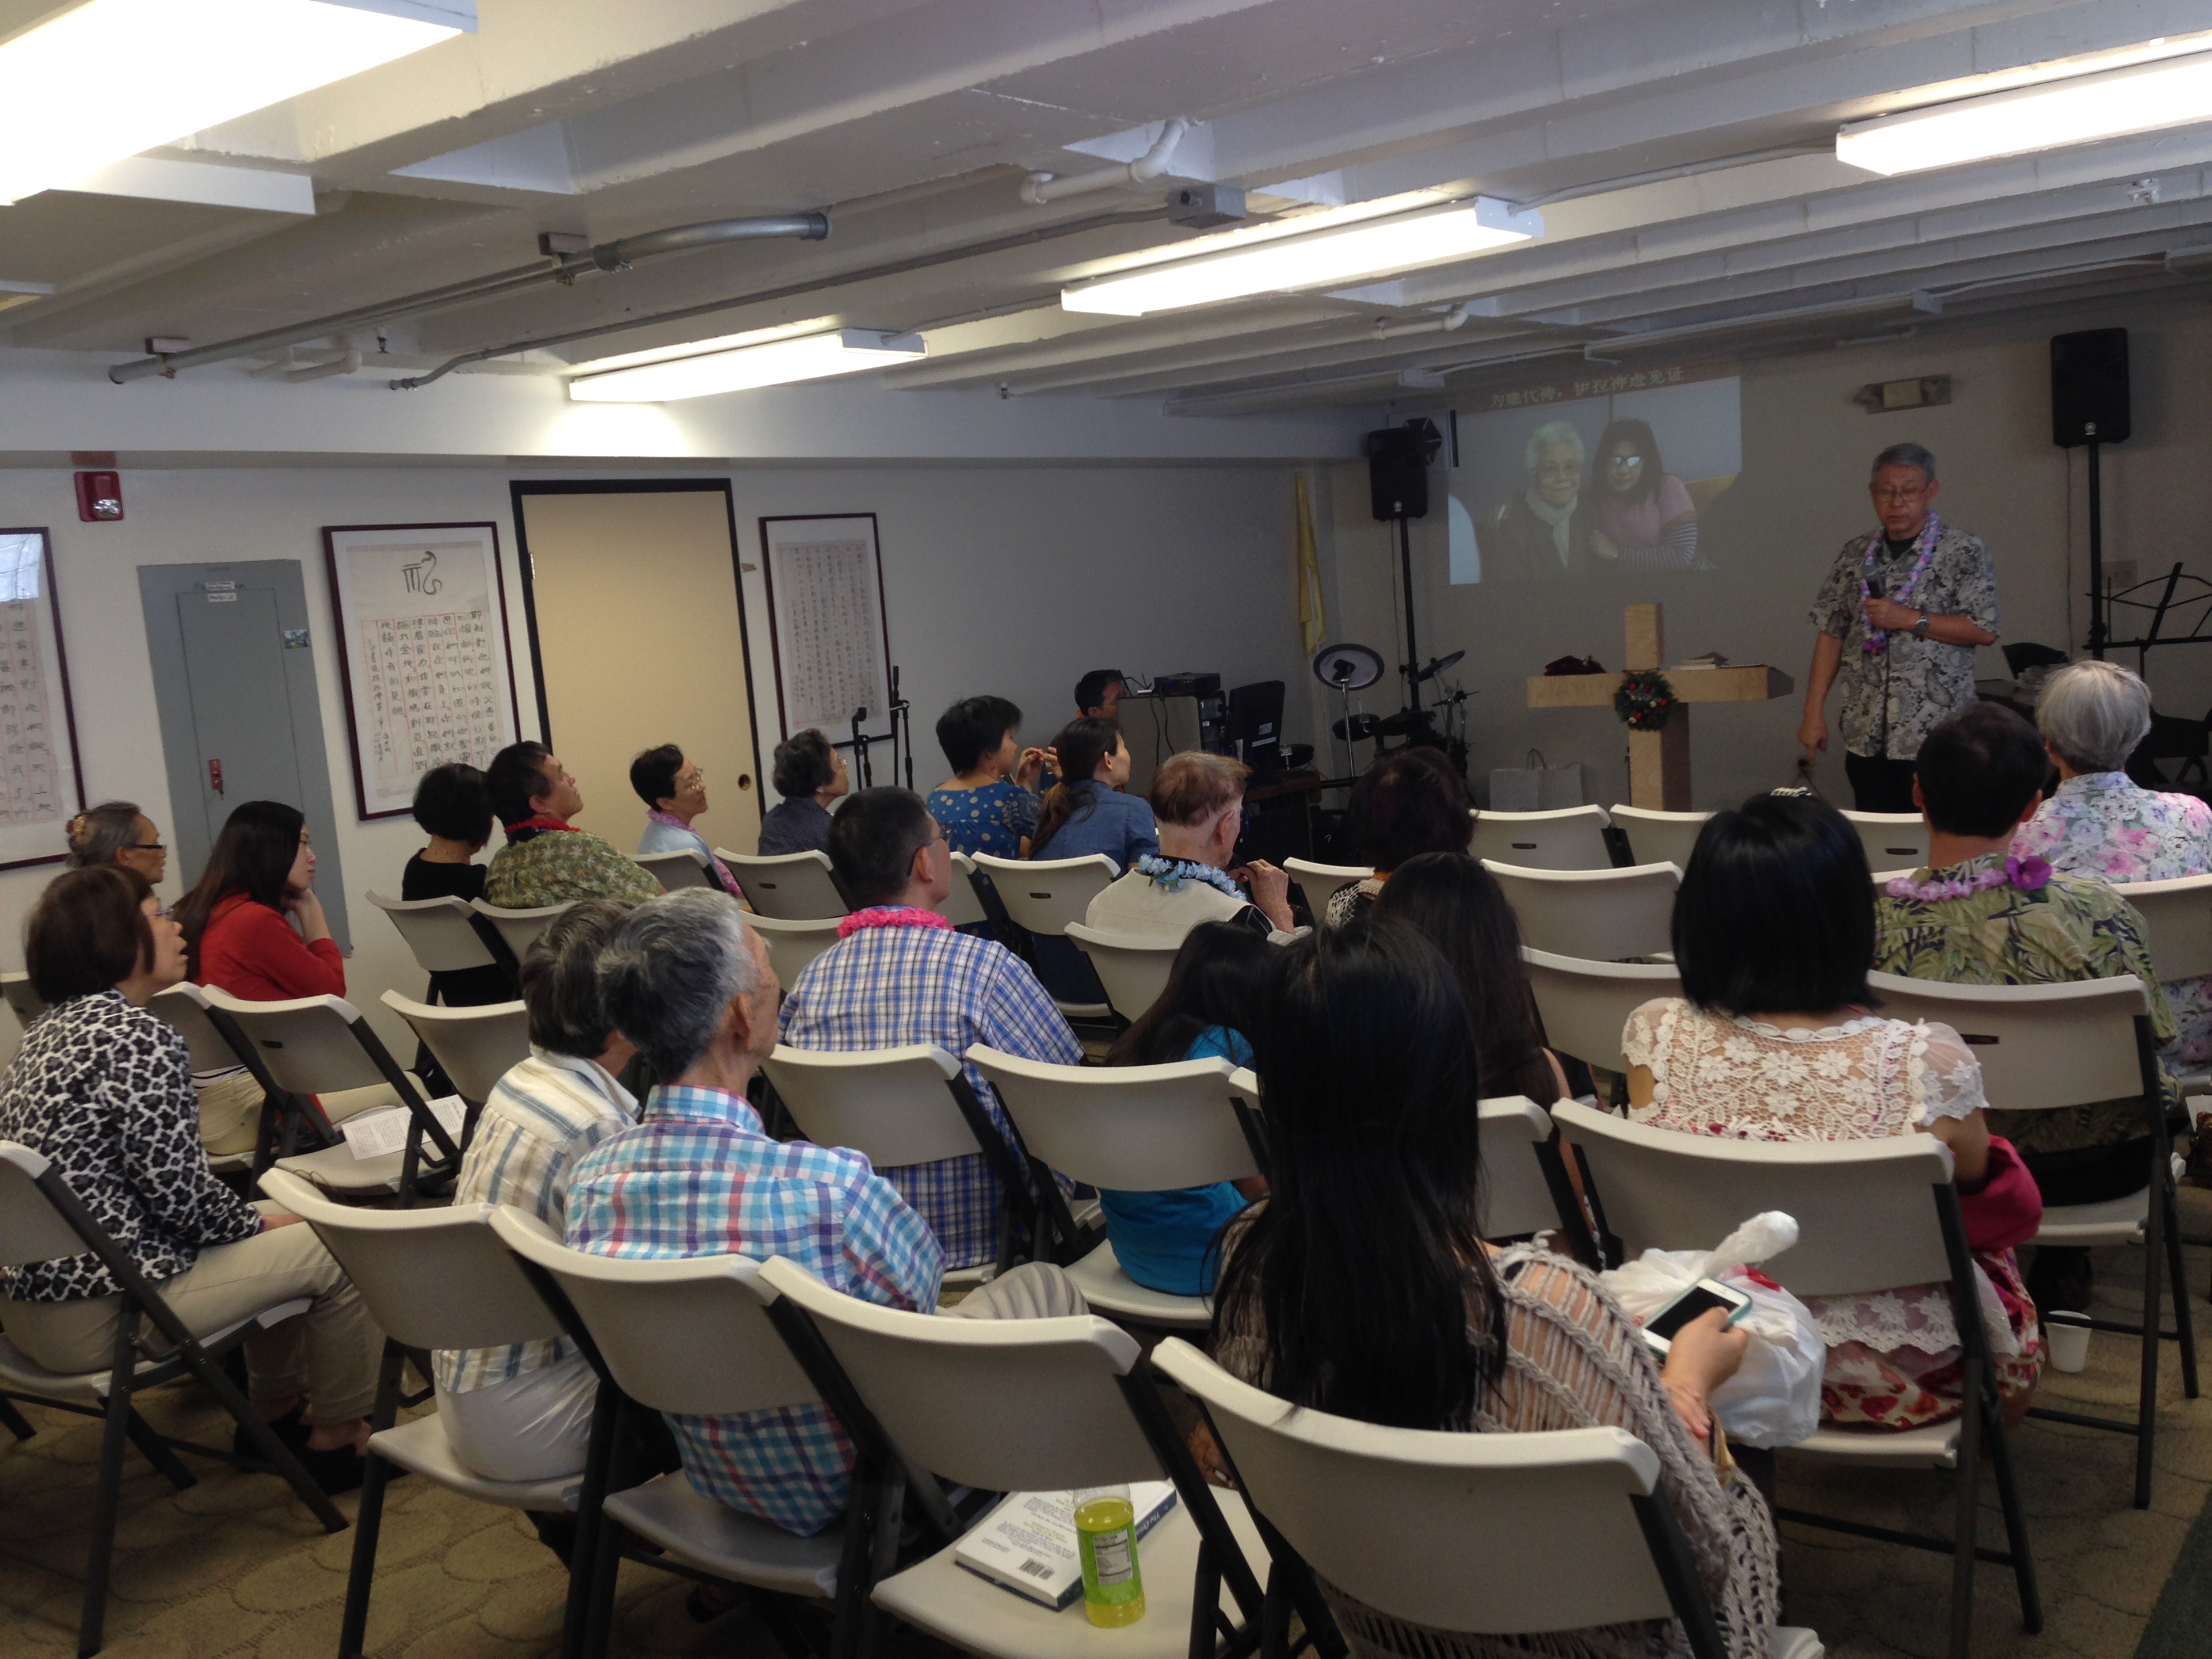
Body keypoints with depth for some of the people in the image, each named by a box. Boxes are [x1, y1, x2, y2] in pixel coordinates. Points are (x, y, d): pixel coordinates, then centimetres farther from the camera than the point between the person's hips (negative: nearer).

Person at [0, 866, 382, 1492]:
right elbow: (184, 1199, -21)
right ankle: (337, 1437, 16)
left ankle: (274, 1412, 34)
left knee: (284, 1222, 23)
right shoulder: (137, 1040, -20)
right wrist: (260, 1222, -1)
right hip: (94, 1319, -10)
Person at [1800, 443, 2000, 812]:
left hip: (1936, 736, -4)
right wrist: (1814, 712, 5)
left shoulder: (1964, 552, -2)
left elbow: (1984, 631, -8)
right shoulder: (1856, 555, 10)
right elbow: (1831, 634, 10)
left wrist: (1909, 620, -16)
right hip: (1866, 735, 4)